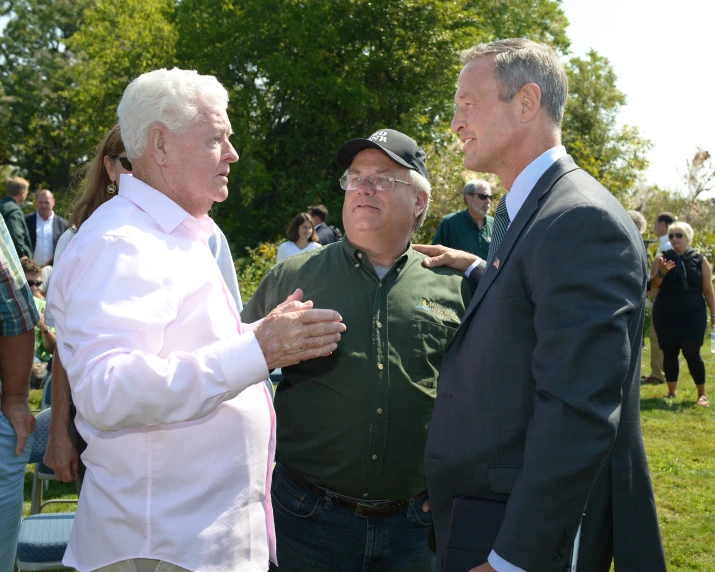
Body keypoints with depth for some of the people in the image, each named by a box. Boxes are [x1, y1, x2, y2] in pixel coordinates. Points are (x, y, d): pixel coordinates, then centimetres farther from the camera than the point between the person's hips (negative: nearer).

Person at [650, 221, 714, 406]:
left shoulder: (700, 259, 4)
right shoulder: (662, 258, 5)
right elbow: (653, 285, -1)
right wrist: (662, 273, -20)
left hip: (693, 313, -2)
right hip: (666, 314, 2)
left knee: (691, 352, -9)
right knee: (669, 353, 5)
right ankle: (671, 392, 17)